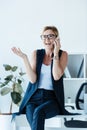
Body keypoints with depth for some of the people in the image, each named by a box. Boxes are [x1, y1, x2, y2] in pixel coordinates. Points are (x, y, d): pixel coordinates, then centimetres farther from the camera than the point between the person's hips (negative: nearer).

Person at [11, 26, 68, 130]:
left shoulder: (63, 54, 5)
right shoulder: (36, 54, 10)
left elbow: (57, 76, -12)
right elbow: (32, 79, -3)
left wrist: (56, 53, -9)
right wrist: (24, 58, -10)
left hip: (52, 99, -1)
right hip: (34, 97, 2)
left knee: (39, 112, -35)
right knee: (30, 111, -34)